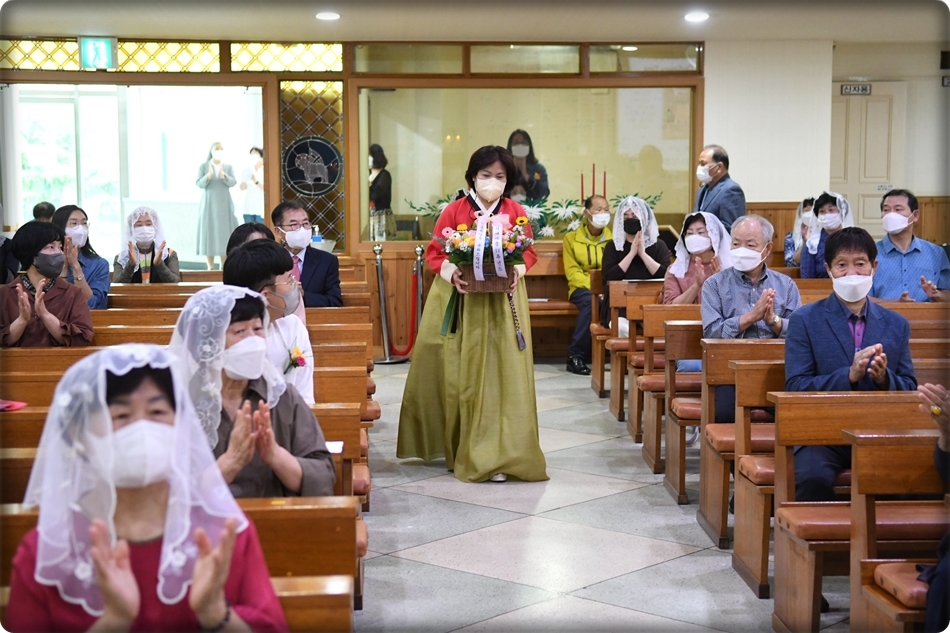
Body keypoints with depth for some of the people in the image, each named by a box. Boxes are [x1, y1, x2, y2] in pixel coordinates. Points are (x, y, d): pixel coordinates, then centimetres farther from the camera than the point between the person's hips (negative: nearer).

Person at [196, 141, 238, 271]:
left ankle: (223, 266, 5)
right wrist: (208, 176, -28)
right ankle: (210, 267, 2)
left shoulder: (228, 167, 4)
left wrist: (223, 175, -28)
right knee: (209, 232, -3)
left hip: (224, 205, 1)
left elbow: (233, 183, -9)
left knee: (224, 233, -1)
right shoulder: (203, 166, -1)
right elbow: (199, 184, -9)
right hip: (209, 204, -1)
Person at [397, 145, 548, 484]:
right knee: (461, 377, 2)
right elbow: (434, 253, 2)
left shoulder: (516, 213, 2)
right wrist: (451, 272, -16)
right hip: (460, 303, -1)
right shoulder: (454, 211, -1)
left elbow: (529, 252, 10)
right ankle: (458, 448, 15)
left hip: (503, 305, 1)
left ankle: (498, 455, 1)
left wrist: (517, 269, -11)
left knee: (502, 375, -4)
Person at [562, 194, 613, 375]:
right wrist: (592, 286, -18)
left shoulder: (613, 239, 9)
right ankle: (575, 356, -28)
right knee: (590, 302, -37)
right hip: (582, 287, -1)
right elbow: (572, 272, -2)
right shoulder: (572, 238, 5)